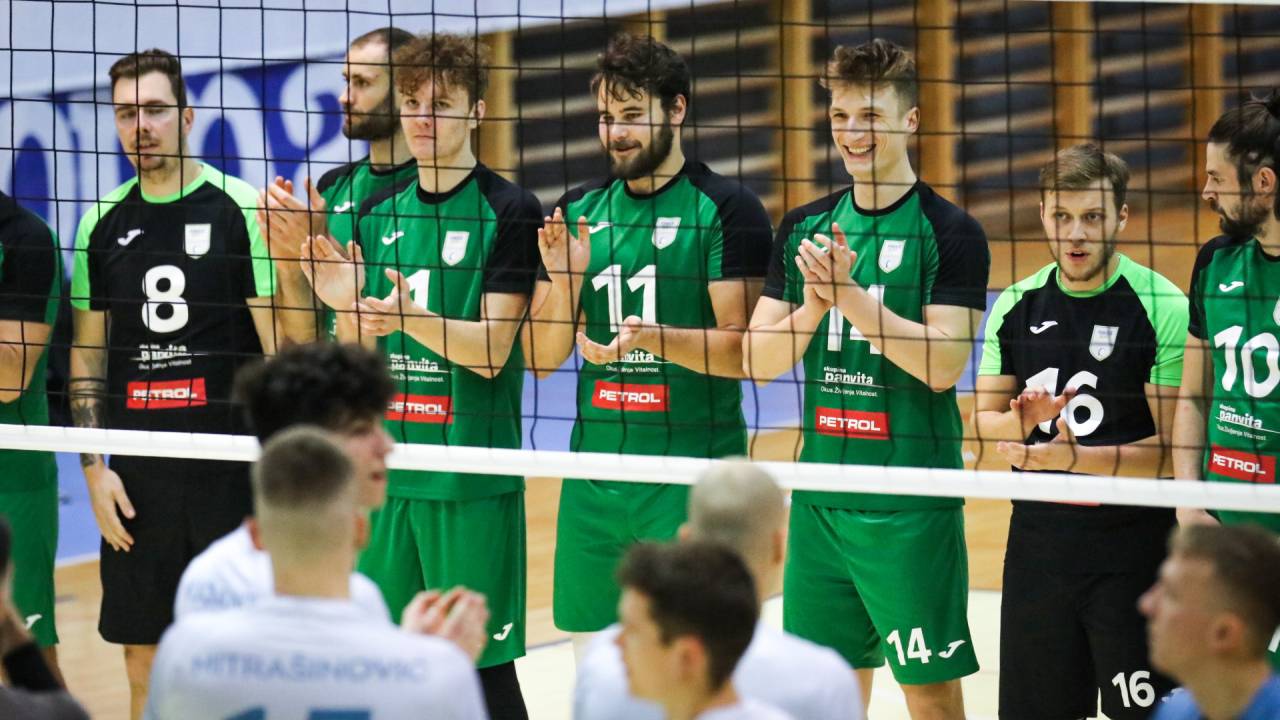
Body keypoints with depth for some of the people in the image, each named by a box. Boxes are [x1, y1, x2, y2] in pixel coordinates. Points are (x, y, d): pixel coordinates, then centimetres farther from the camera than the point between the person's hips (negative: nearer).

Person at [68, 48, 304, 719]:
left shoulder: (240, 209, -5)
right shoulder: (104, 222, 9)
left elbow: (282, 343, -6)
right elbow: (87, 354, 15)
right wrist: (94, 468, 5)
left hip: (228, 470, -4)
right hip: (136, 480, 4)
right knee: (145, 666, 7)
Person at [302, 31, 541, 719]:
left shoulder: (508, 211, -5)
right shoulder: (379, 213, 11)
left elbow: (491, 351, -11)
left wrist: (409, 316, -26)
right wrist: (347, 307, -10)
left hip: (472, 480, -6)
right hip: (387, 473, 6)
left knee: (484, 663, -4)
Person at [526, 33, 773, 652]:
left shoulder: (727, 210, -5)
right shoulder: (578, 211, 11)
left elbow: (742, 350, -11)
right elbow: (542, 357, 10)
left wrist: (653, 339, -26)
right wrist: (562, 281, -7)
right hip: (595, 477, 5)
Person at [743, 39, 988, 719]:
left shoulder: (950, 232, -6)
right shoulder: (804, 228, 10)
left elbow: (943, 364, -16)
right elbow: (759, 359, 5)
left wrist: (849, 295, -21)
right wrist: (813, 305, -14)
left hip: (912, 505, -5)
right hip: (820, 499, 5)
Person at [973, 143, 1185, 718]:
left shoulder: (1162, 308, -10)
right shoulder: (1017, 306, 5)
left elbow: (1173, 450, -13)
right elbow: (983, 425, 9)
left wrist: (1072, 457, -23)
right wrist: (1023, 421, -13)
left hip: (1133, 546, -5)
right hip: (1038, 536, 5)